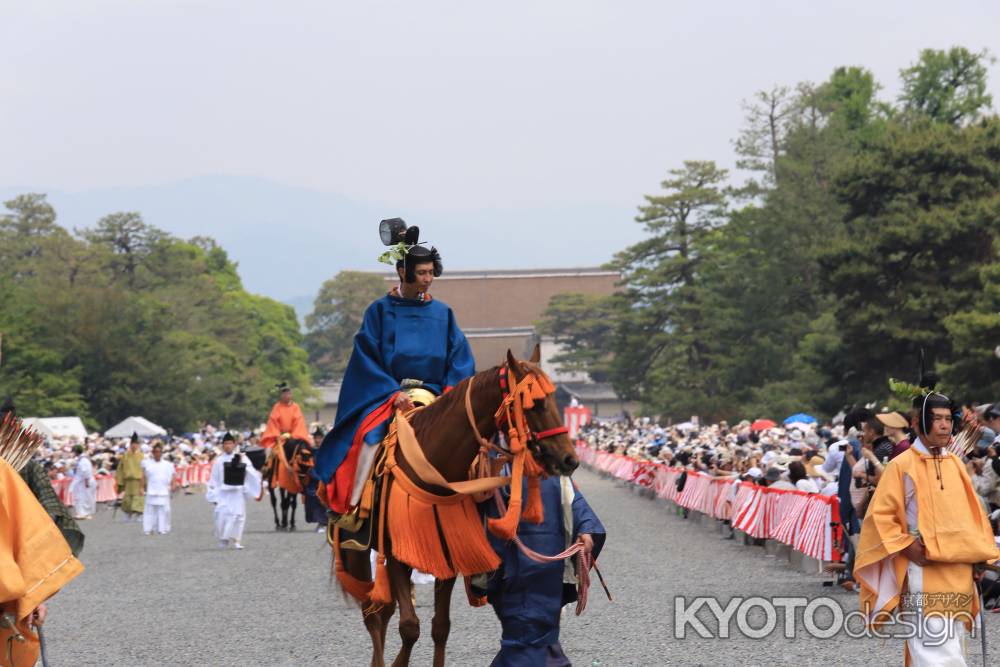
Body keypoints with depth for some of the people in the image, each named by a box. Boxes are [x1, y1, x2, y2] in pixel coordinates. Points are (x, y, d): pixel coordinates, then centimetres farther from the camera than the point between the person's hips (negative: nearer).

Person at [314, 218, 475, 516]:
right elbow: (367, 358, -2)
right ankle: (352, 508, -25)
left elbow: (461, 358, 9)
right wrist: (394, 394, -14)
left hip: (435, 396, 3)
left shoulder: (442, 313, 12)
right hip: (386, 394, -3)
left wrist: (450, 391, -9)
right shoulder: (380, 310, 3)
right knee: (371, 434, -30)